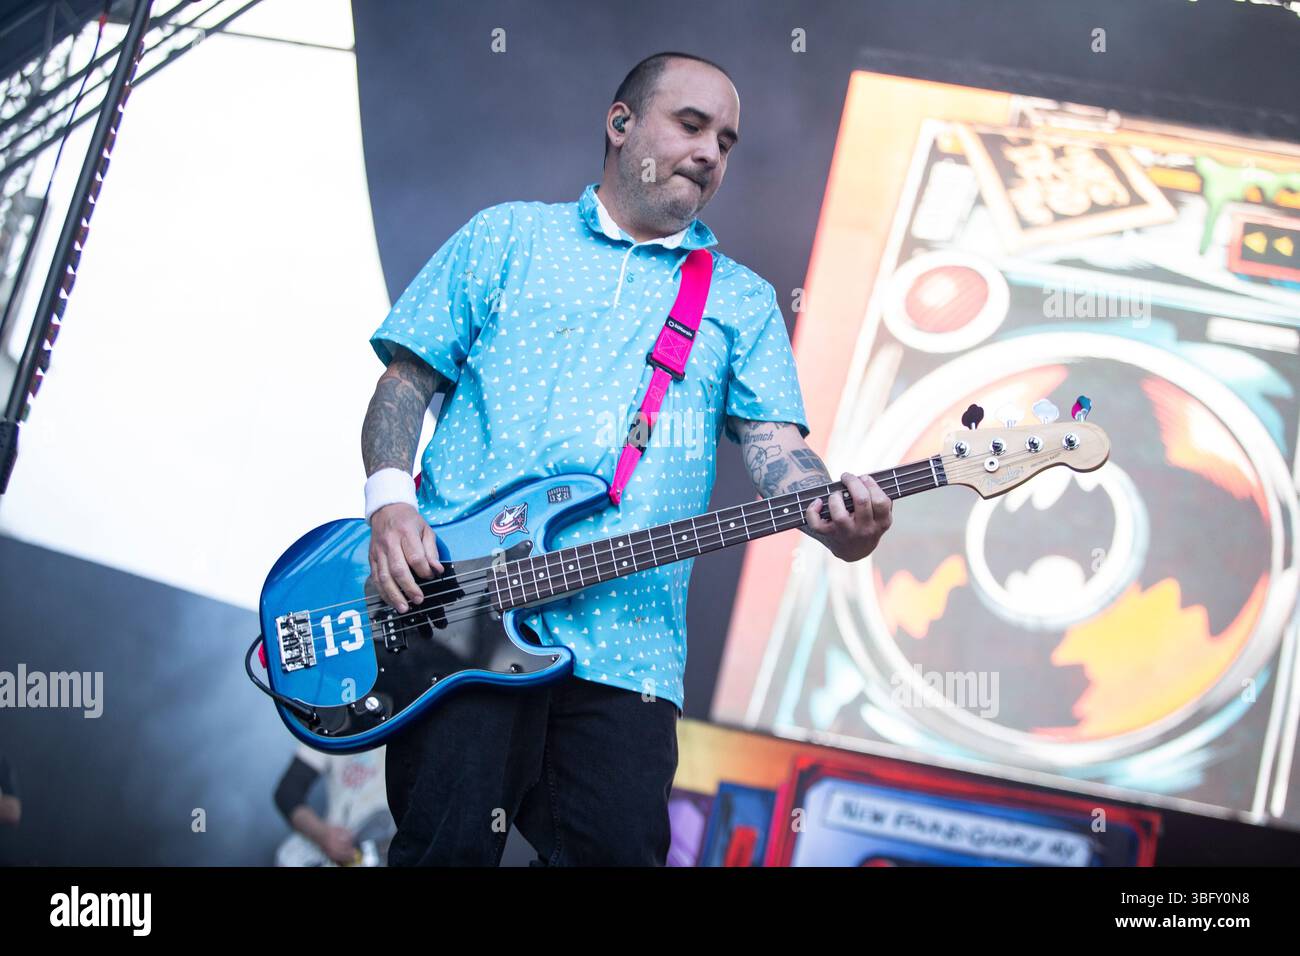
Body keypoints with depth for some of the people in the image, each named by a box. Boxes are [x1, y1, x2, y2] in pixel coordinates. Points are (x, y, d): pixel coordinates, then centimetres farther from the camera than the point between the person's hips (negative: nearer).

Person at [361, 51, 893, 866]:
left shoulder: (743, 301, 19)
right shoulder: (504, 237, 16)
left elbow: (776, 442, 6)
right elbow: (408, 380, 13)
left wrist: (835, 513, -17)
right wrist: (391, 502, -6)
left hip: (627, 645, 2)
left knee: (617, 850, -4)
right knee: (449, 846, -9)